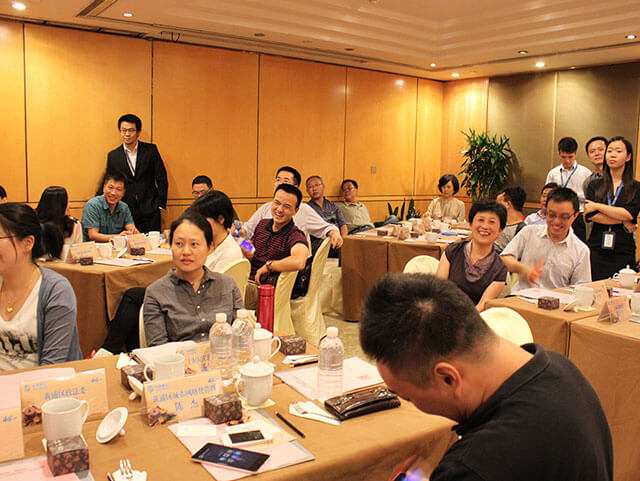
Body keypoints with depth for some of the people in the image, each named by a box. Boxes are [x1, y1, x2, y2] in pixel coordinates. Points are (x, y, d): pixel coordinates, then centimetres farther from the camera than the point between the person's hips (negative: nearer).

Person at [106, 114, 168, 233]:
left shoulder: (150, 150, 3)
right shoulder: (113, 156, 7)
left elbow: (162, 178, 4)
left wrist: (160, 204, -2)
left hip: (150, 212, -1)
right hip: (125, 213, 1)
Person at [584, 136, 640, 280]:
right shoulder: (594, 185, 10)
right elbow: (590, 216, -4)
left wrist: (597, 206, -6)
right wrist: (623, 221, -8)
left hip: (624, 253, -1)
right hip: (596, 251, 1)